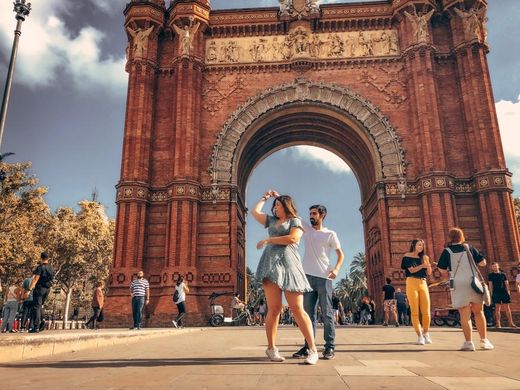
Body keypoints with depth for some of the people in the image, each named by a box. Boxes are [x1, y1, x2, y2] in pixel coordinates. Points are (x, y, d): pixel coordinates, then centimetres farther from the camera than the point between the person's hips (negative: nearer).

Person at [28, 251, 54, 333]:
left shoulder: (40, 267, -12)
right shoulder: (51, 268, 9)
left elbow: (35, 279, -18)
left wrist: (29, 289, -18)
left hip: (39, 288, -7)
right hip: (47, 289, 7)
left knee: (36, 307, -3)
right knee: (39, 306, 20)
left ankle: (36, 327, -6)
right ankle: (41, 321, 4)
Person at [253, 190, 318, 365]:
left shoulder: (295, 221, 8)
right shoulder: (271, 220, 25)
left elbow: (292, 239, -10)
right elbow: (255, 212, 30)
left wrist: (268, 240, -6)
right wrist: (265, 197, 33)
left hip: (289, 264, -4)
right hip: (271, 264, 4)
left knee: (297, 309, -8)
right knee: (274, 308, -6)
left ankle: (313, 350, -4)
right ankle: (271, 348, 3)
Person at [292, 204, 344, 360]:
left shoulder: (330, 234, 3)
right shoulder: (306, 229, 13)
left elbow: (340, 254, 5)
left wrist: (336, 268, -12)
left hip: (324, 278, -4)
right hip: (308, 277, 4)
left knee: (327, 314, -1)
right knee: (309, 313, 5)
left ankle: (330, 347, 3)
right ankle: (308, 346, 9)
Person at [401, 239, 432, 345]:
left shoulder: (423, 258, 16)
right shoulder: (407, 256, 4)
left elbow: (429, 273, 8)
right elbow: (411, 270, -8)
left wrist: (427, 262, -7)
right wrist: (422, 266, -22)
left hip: (423, 284, 4)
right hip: (412, 283, -4)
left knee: (426, 312, -2)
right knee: (414, 312, -5)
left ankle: (426, 333, 15)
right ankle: (419, 335, 1)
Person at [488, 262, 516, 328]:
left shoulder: (503, 274, 10)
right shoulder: (490, 275, 6)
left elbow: (506, 283, 10)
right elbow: (490, 284, 5)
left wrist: (508, 291, -1)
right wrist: (491, 293, -2)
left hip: (504, 292, 2)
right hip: (496, 293, -2)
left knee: (507, 307, 4)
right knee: (497, 308, -2)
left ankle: (511, 323, 9)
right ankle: (498, 323, -1)